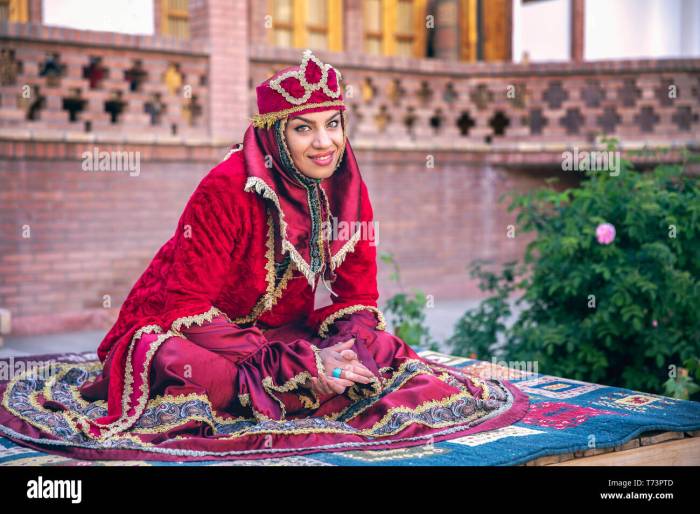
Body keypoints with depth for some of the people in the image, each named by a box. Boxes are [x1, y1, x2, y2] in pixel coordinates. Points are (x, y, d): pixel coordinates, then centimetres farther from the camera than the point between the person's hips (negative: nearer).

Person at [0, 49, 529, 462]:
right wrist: (300, 364, -32)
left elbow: (358, 298, 1)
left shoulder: (346, 189, -5)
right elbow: (187, 307, -24)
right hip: (181, 333, -6)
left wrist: (344, 352, -24)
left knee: (383, 355, -14)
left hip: (286, 333, 6)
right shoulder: (228, 188, -23)